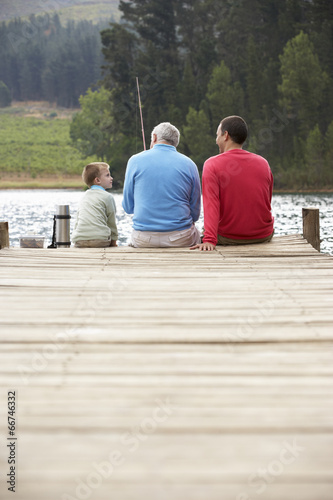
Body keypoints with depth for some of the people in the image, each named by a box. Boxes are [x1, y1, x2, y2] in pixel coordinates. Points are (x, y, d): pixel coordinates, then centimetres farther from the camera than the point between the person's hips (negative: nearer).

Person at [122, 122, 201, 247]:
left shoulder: (135, 160, 1)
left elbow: (128, 207, 8)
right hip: (181, 239, 0)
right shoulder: (189, 164, 3)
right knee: (195, 233, 31)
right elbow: (195, 213, 7)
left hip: (143, 241, 0)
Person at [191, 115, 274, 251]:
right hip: (263, 237, 3)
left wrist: (209, 240, -31)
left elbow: (211, 203, -23)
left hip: (228, 237, -3)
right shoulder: (263, 163, 3)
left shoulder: (212, 164, -10)